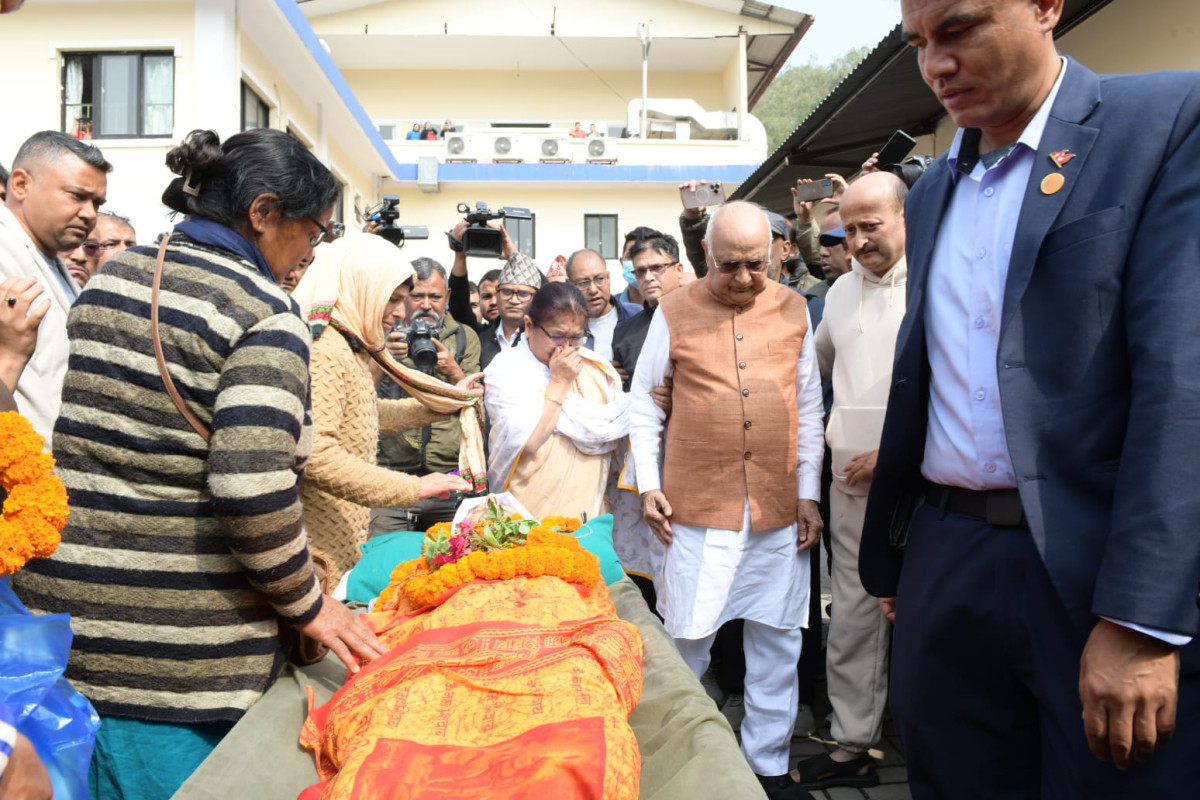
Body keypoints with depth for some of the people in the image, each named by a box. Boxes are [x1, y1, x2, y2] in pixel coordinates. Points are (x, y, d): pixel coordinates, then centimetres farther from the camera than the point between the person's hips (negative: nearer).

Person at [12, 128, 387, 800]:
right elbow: (253, 487, -24)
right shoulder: (264, 312, -15)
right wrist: (306, 603, -11)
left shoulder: (108, 278, 9)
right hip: (181, 656, -7)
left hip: (58, 610, 7)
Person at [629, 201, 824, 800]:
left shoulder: (793, 310, 6)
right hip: (697, 508, -2)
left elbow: (809, 407, 10)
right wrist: (648, 485, 0)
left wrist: (808, 493, 6)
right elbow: (643, 401, 6)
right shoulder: (675, 312, 0)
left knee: (777, 644, 11)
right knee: (686, 639, 5)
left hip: (779, 509, 3)